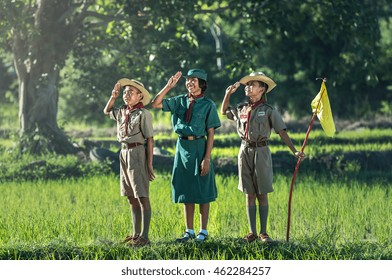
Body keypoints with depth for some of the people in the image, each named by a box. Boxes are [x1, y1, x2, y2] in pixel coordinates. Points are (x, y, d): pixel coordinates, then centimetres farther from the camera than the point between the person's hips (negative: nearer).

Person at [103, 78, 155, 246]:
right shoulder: (122, 112, 11)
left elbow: (150, 139, -10)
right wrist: (113, 97, 13)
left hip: (138, 154, -8)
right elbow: (107, 111, 32)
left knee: (142, 197, -6)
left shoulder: (143, 114, -10)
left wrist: (149, 164, -13)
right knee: (131, 198, 11)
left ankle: (144, 236, -7)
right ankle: (136, 234, 18)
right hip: (124, 153, 8)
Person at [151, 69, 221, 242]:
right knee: (186, 191, 9)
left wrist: (207, 158, -13)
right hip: (182, 146, 4)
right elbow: (155, 104, 1)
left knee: (202, 192, 2)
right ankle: (189, 231, 16)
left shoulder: (208, 105, -4)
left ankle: (203, 231, 9)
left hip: (199, 147, -4)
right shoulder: (180, 101, 7)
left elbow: (211, 134, -6)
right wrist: (168, 86, -6)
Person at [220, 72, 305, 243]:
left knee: (262, 194, 0)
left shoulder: (268, 111, -4)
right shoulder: (241, 109, 9)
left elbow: (282, 133, -9)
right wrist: (228, 94, 13)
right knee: (249, 194, 5)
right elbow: (224, 111, 28)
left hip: (261, 152, -4)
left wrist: (294, 151, -18)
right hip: (245, 152, 4)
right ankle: (252, 232, 8)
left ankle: (263, 233, 5)